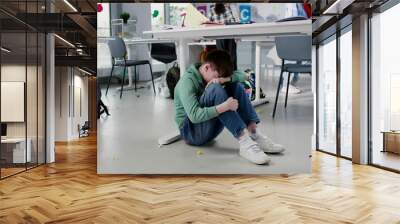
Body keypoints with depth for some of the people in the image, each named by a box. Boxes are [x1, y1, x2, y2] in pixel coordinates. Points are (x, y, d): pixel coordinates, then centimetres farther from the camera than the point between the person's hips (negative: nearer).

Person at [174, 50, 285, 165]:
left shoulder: (214, 74, 4)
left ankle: (254, 134, -17)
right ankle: (244, 141, -34)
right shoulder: (187, 81, -19)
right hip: (191, 132, -8)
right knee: (215, 89, -30)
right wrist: (225, 106, -38)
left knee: (236, 86, -6)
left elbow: (242, 75, -3)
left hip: (211, 130, 8)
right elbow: (194, 116, -31)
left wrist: (223, 79, -21)